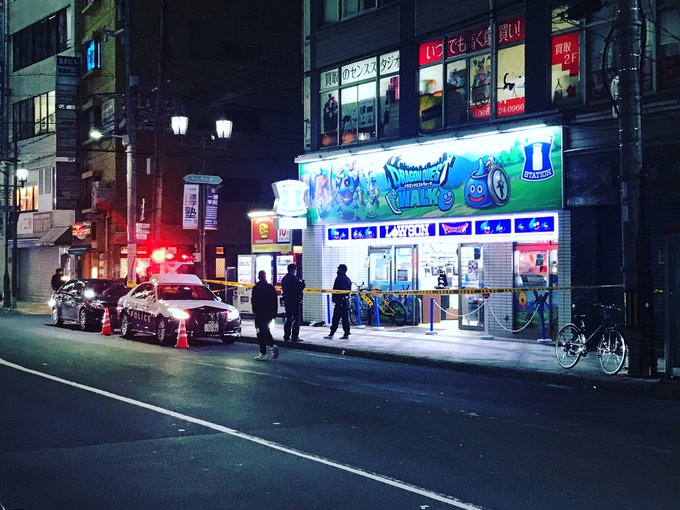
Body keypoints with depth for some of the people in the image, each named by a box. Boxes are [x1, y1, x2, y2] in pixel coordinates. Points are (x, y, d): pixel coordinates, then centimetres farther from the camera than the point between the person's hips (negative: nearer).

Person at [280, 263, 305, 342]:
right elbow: (301, 286, -15)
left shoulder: (284, 279, 9)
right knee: (296, 318, -1)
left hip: (286, 300, 8)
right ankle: (295, 336, -2)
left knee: (288, 318, 14)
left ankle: (286, 336, 15)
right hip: (295, 300, -8)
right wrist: (302, 282, 7)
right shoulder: (294, 278, -16)